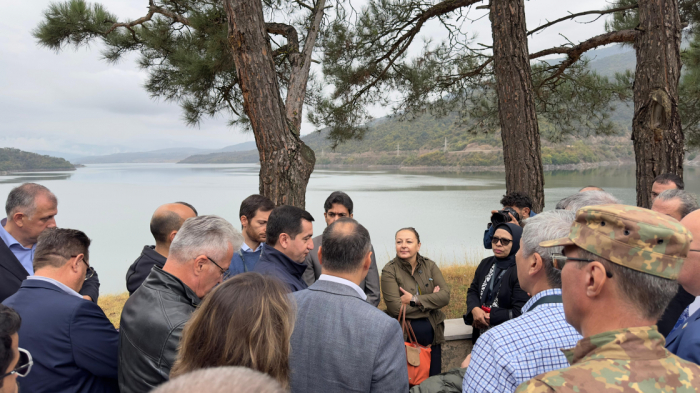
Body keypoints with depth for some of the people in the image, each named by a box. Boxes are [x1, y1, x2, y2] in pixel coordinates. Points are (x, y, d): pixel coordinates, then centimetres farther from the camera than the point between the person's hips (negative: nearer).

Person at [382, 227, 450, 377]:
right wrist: (431, 300, -10)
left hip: (432, 330, 4)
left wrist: (415, 300, -15)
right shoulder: (389, 270, -7)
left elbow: (445, 296, -5)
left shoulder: (430, 266, 5)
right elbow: (395, 307, -17)